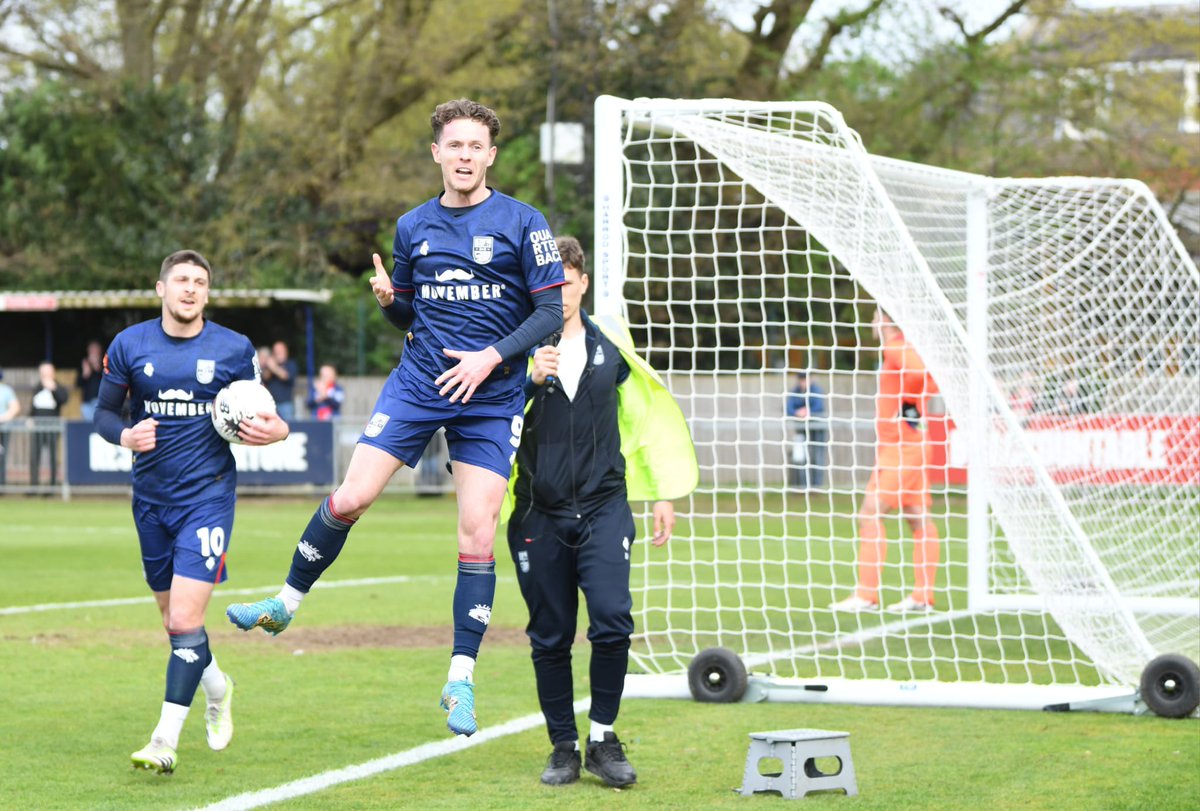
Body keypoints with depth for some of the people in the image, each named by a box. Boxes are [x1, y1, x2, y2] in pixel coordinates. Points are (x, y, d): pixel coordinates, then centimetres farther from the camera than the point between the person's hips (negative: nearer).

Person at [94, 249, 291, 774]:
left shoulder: (234, 350, -2)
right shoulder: (129, 346, 1)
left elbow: (257, 415, 8)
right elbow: (104, 413, 8)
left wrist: (275, 430, -15)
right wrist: (125, 435, -14)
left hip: (208, 496, -3)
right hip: (151, 497, 3)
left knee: (185, 620, -14)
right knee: (172, 615, 14)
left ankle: (166, 740, -12)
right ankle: (216, 686, 44)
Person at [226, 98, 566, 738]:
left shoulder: (521, 223, -4)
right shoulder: (413, 228, 9)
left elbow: (554, 311, -6)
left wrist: (492, 356, -17)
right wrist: (388, 300, -4)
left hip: (490, 398, -3)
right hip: (416, 385, 3)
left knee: (477, 535, -6)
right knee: (350, 498, -8)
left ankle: (461, 679, 3)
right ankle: (286, 602, 14)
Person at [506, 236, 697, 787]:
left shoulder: (610, 346, 8)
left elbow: (649, 416, 17)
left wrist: (664, 493, 17)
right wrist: (531, 381, -25)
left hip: (604, 507, 0)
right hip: (538, 514, 0)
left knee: (612, 621, -14)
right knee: (550, 638, 4)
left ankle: (603, 739, 2)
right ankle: (563, 747, 17)